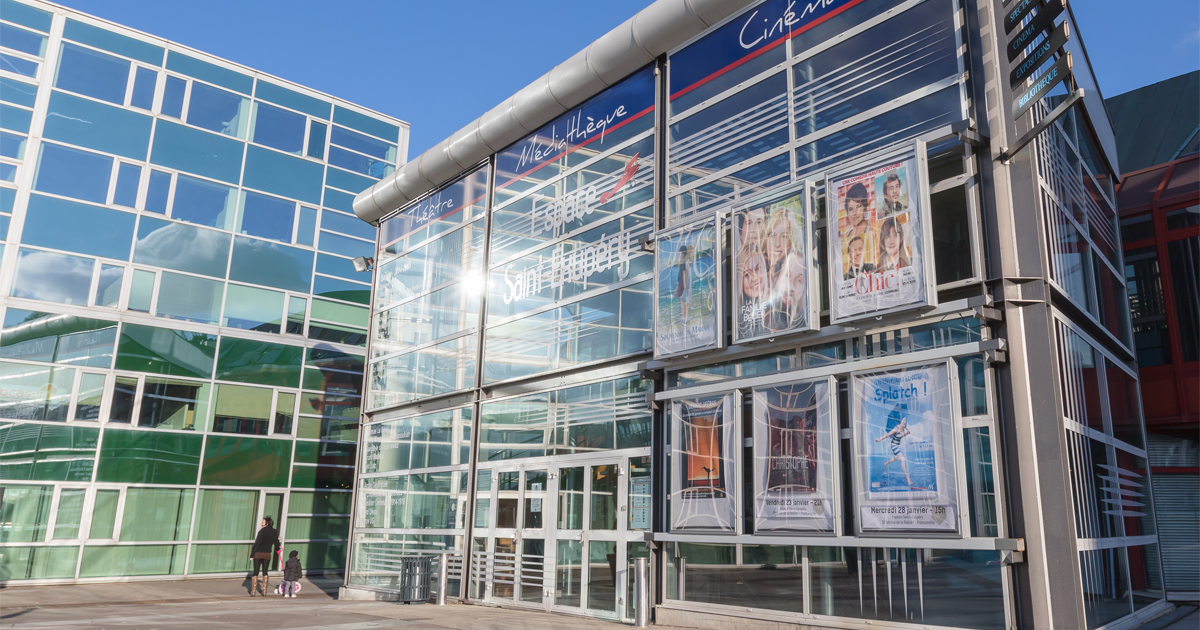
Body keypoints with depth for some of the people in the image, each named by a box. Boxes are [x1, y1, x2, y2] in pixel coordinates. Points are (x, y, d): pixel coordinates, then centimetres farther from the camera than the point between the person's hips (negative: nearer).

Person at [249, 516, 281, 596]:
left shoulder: (262, 531, -15)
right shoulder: (274, 532, -1)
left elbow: (256, 544, -15)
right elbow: (276, 543, 9)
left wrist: (252, 555, -8)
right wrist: (277, 550, 31)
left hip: (258, 554, -3)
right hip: (267, 554, 3)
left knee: (256, 572, 5)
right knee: (265, 572, 13)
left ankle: (253, 592, 5)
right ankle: (264, 592, 11)